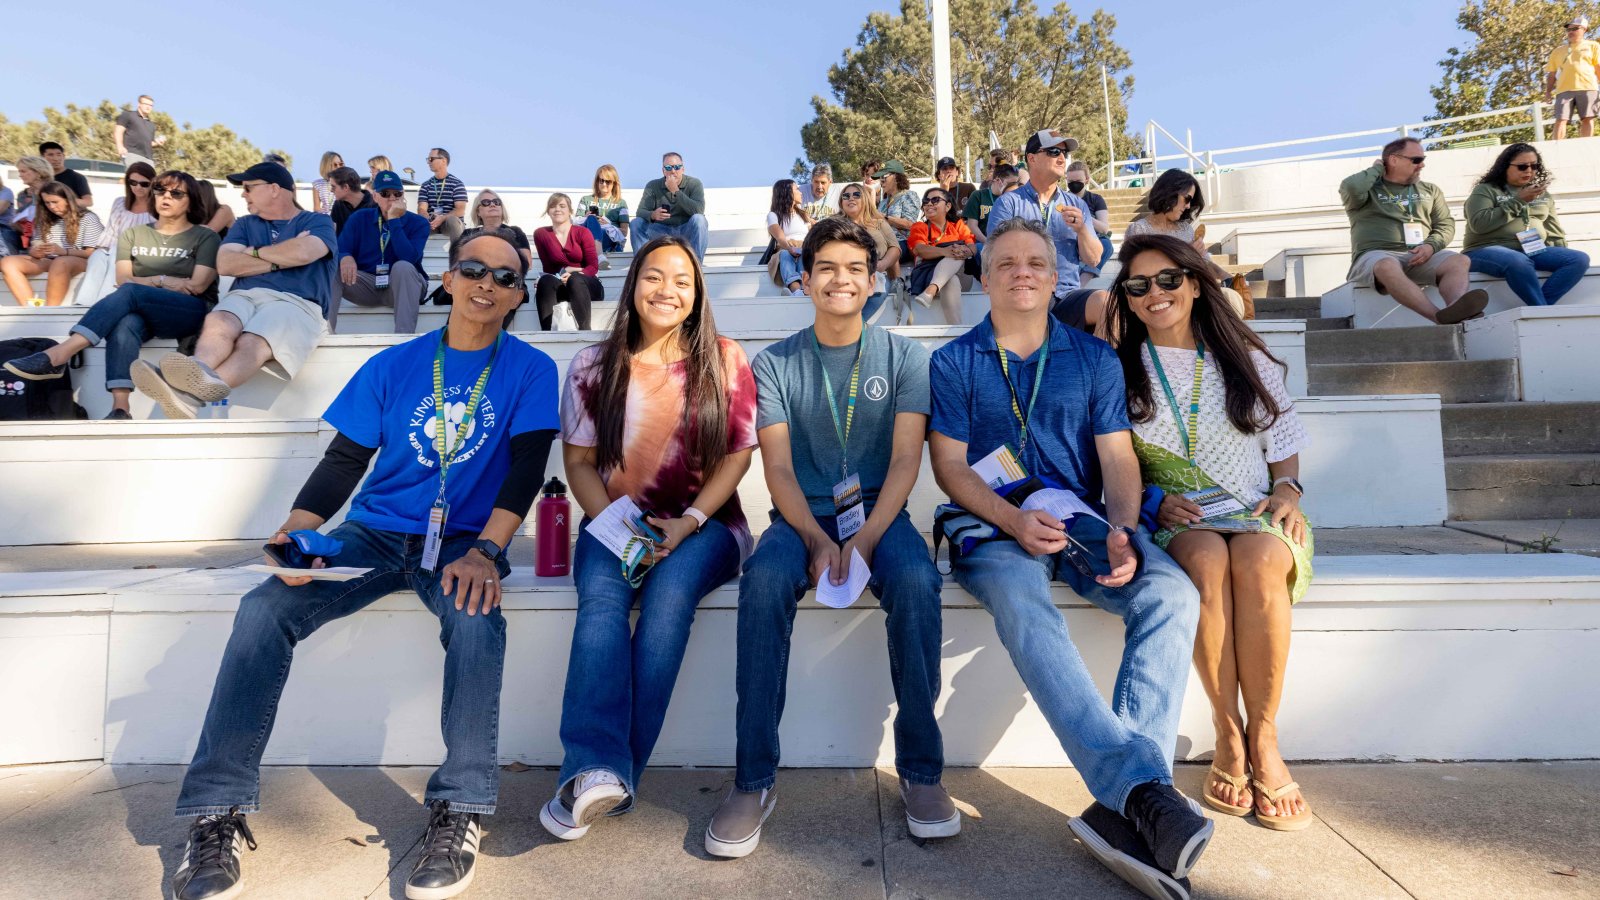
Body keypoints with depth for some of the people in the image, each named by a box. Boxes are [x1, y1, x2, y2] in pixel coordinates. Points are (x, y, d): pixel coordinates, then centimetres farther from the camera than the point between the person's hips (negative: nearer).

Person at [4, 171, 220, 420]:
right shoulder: (133, 234, 21)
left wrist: (145, 282, 1)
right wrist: (162, 281, -4)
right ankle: (120, 410, -50)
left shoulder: (206, 237, 9)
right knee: (125, 323, -36)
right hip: (143, 313, 3)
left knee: (129, 292, -33)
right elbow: (123, 280, 9)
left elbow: (197, 285, -3)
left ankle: (58, 355, -43)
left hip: (193, 313, -3)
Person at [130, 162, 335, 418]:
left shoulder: (318, 222, 14)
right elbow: (224, 264, 9)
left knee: (251, 343, -36)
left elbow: (303, 253, -10)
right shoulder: (245, 224, 28)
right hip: (245, 295, 4)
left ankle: (190, 394, -64)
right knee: (218, 324, -33)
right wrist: (279, 260, 2)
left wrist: (255, 252, 7)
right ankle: (198, 375, -65)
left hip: (295, 302, -4)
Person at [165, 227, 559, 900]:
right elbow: (344, 459, 5)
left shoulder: (529, 370, 1)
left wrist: (485, 550, -23)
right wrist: (298, 530, -13)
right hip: (372, 534, 3)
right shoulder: (394, 366, 8)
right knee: (264, 608, -20)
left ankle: (459, 814, -23)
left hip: (462, 542, -3)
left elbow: (526, 469, -9)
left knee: (477, 618, -35)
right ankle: (219, 813, -10)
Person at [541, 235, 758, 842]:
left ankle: (601, 774, -28)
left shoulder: (725, 360, 5)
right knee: (602, 596, -31)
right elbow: (578, 459, 7)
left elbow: (738, 455, 1)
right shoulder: (594, 365, 9)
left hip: (703, 523, -1)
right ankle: (601, 770, -39)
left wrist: (688, 522, -13)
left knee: (669, 595, -32)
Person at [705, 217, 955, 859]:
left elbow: (906, 460, -3)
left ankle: (921, 769, -14)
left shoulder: (903, 357, 5)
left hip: (879, 512, 0)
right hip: (802, 516, 0)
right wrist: (818, 541, -17)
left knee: (917, 581, -32)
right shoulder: (774, 364, 6)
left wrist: (865, 540, -17)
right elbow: (778, 469, -1)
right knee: (763, 581, -31)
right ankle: (754, 780, -21)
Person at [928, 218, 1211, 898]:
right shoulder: (953, 363, 9)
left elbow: (1118, 458, 8)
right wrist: (1013, 521, -16)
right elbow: (950, 467, 1)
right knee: (1023, 608, -36)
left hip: (1082, 520, 3)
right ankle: (1139, 783, -39)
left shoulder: (1094, 358, 16)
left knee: (1172, 594, -26)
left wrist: (1122, 531, -13)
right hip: (993, 526, -2)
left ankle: (1122, 806, -30)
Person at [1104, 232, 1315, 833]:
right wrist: (1155, 500, -11)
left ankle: (1263, 736, -21)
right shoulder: (1119, 370, 9)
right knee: (1208, 558, -36)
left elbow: (1283, 452, 18)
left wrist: (1287, 489, -3)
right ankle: (1227, 733, -23)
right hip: (1172, 522, -1)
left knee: (1258, 558, -34)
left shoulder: (1247, 361, 14)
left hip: (1257, 515, 1)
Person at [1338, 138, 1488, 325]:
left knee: (1460, 261, -26)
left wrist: (1431, 245, -6)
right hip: (1376, 255, -5)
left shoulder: (1430, 190, 25)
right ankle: (1442, 317, -56)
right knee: (1388, 266, -41)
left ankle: (1454, 309, -55)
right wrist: (1376, 169, 8)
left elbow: (1446, 225, 17)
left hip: (1419, 256, 5)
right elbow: (1350, 188, -13)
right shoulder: (1368, 188, 12)